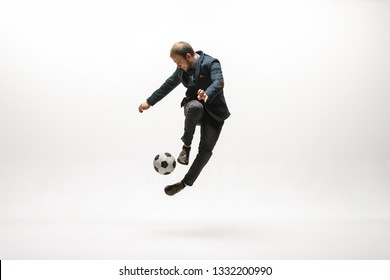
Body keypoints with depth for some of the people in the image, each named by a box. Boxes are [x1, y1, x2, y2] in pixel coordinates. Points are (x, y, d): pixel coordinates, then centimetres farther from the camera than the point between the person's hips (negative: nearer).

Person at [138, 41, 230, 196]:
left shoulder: (211, 63, -15)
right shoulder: (183, 69, 6)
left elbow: (218, 82, -33)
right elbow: (169, 85, 20)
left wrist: (207, 95, -55)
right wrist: (150, 102, 24)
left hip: (213, 111, -3)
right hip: (194, 107, 3)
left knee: (206, 150, -10)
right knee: (195, 107, -36)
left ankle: (185, 183, 3)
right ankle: (186, 146, -16)